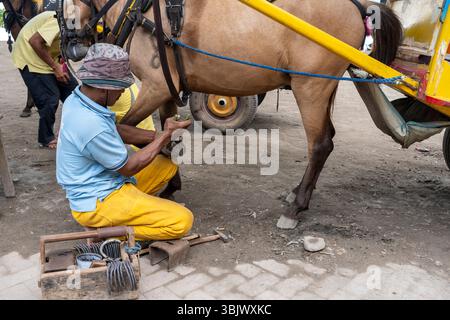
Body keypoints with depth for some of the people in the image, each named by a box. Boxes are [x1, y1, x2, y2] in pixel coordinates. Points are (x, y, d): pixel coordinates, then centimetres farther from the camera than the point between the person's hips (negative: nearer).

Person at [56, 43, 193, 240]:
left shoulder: (77, 98, -2)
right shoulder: (91, 125, -30)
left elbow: (116, 131, 10)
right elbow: (129, 167, -17)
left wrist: (159, 135, 0)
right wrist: (165, 136, -9)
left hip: (93, 185, 10)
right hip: (95, 203, -10)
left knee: (168, 164, 15)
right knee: (182, 221, -17)